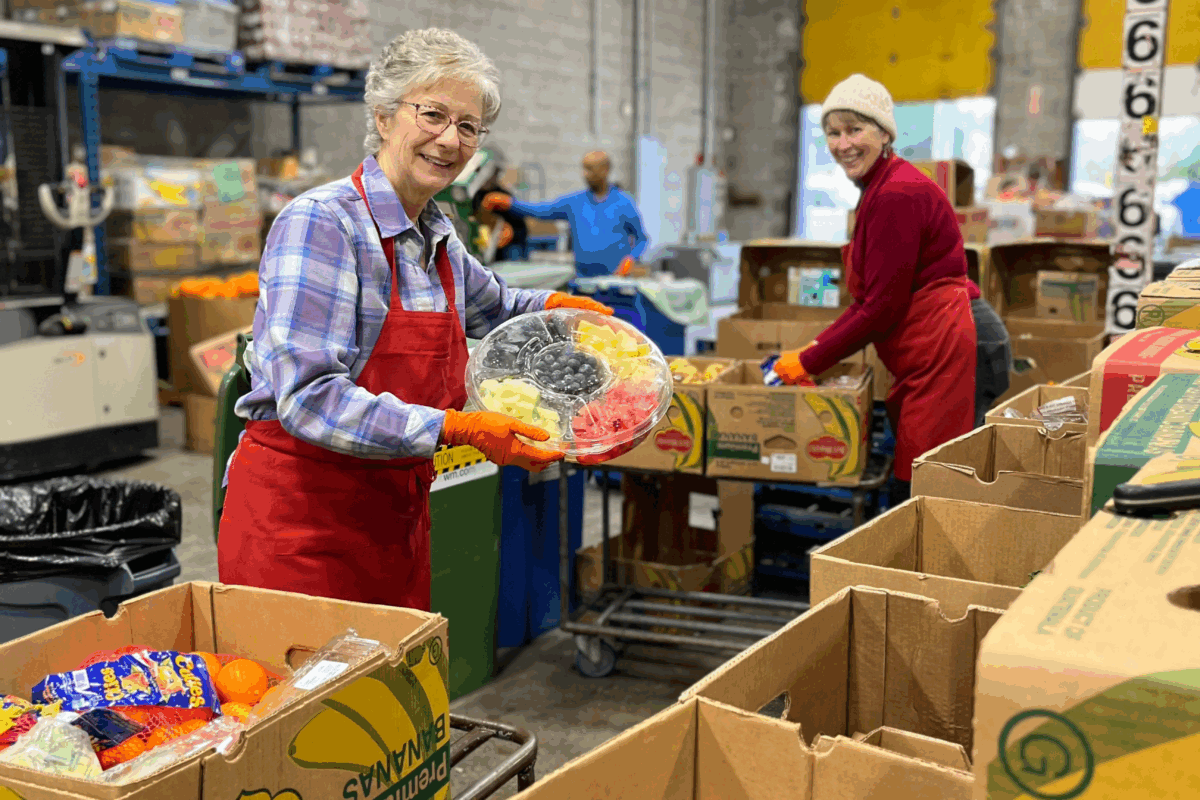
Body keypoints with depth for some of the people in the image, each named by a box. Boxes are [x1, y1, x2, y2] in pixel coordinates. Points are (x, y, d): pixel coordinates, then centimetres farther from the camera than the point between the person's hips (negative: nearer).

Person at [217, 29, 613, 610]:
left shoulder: (438, 236, 8)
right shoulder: (320, 222, -15)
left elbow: (488, 308, 33)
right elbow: (309, 397, -24)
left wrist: (550, 305, 17)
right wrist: (451, 428, -29)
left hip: (397, 514, 7)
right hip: (300, 515, -7)